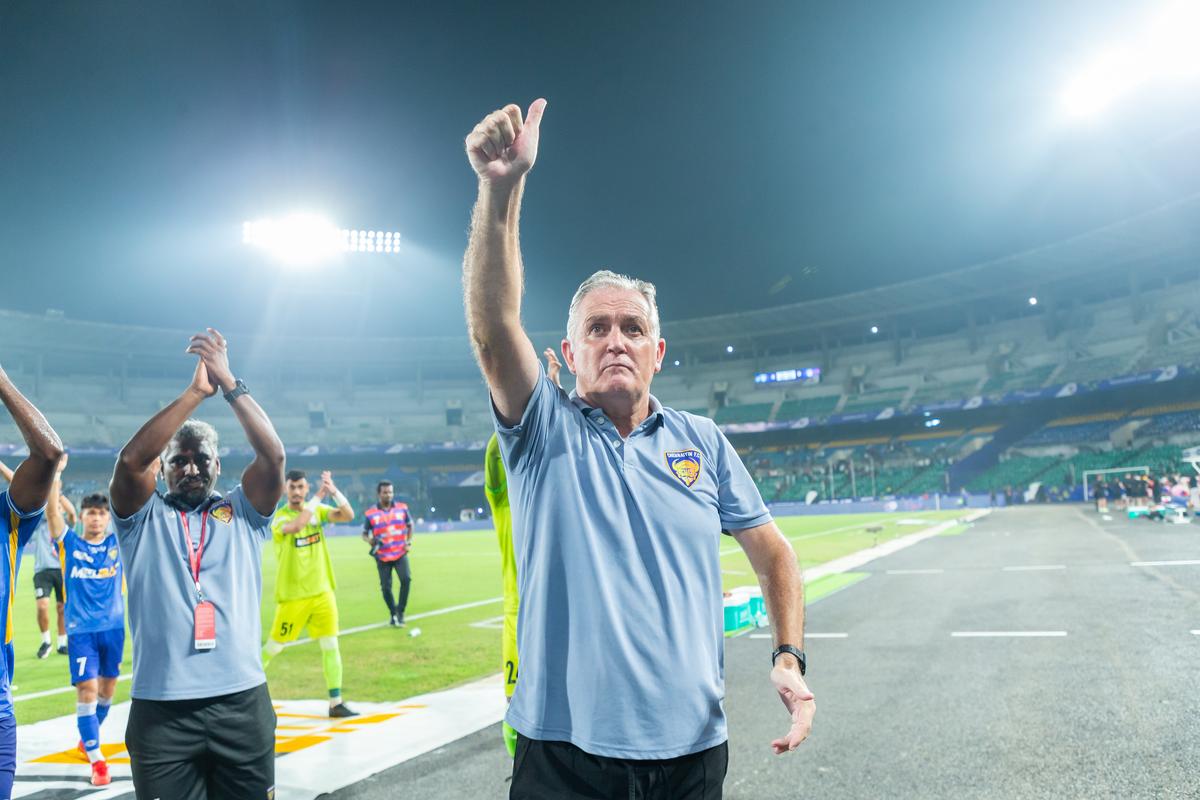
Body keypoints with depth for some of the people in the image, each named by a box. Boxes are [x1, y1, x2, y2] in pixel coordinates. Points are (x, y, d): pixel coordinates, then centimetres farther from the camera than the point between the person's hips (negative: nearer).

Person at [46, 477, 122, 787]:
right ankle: (97, 761, -3)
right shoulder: (70, 543, 0)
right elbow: (51, 510, -11)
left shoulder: (117, 542, 3)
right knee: (87, 690, -9)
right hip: (81, 630, -2)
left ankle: (88, 737, 40)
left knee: (107, 687, 15)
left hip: (113, 627, 2)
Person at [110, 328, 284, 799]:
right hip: (161, 709, -1)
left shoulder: (242, 512, 9)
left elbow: (273, 456, -7)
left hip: (242, 701, 1)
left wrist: (229, 383, -9)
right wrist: (196, 391, -11)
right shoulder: (143, 517, 7)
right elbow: (131, 460, -11)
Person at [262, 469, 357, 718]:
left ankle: (336, 703, 8)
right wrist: (319, 496, -32)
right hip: (292, 595, -4)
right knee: (275, 646, 7)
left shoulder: (317, 510, 3)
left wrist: (334, 491, -26)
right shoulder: (279, 517, -9)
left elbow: (348, 515, -12)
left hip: (322, 592, 4)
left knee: (330, 646, 3)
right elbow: (295, 526, -33)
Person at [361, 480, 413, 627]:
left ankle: (400, 612, -2)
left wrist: (409, 541, 2)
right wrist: (370, 540, -18)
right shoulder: (370, 513, -6)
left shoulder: (402, 508, 0)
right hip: (382, 557, -1)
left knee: (406, 579, -19)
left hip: (400, 553, 1)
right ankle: (392, 613, 28)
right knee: (386, 587, 2)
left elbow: (410, 525, 15)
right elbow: (364, 534, 4)